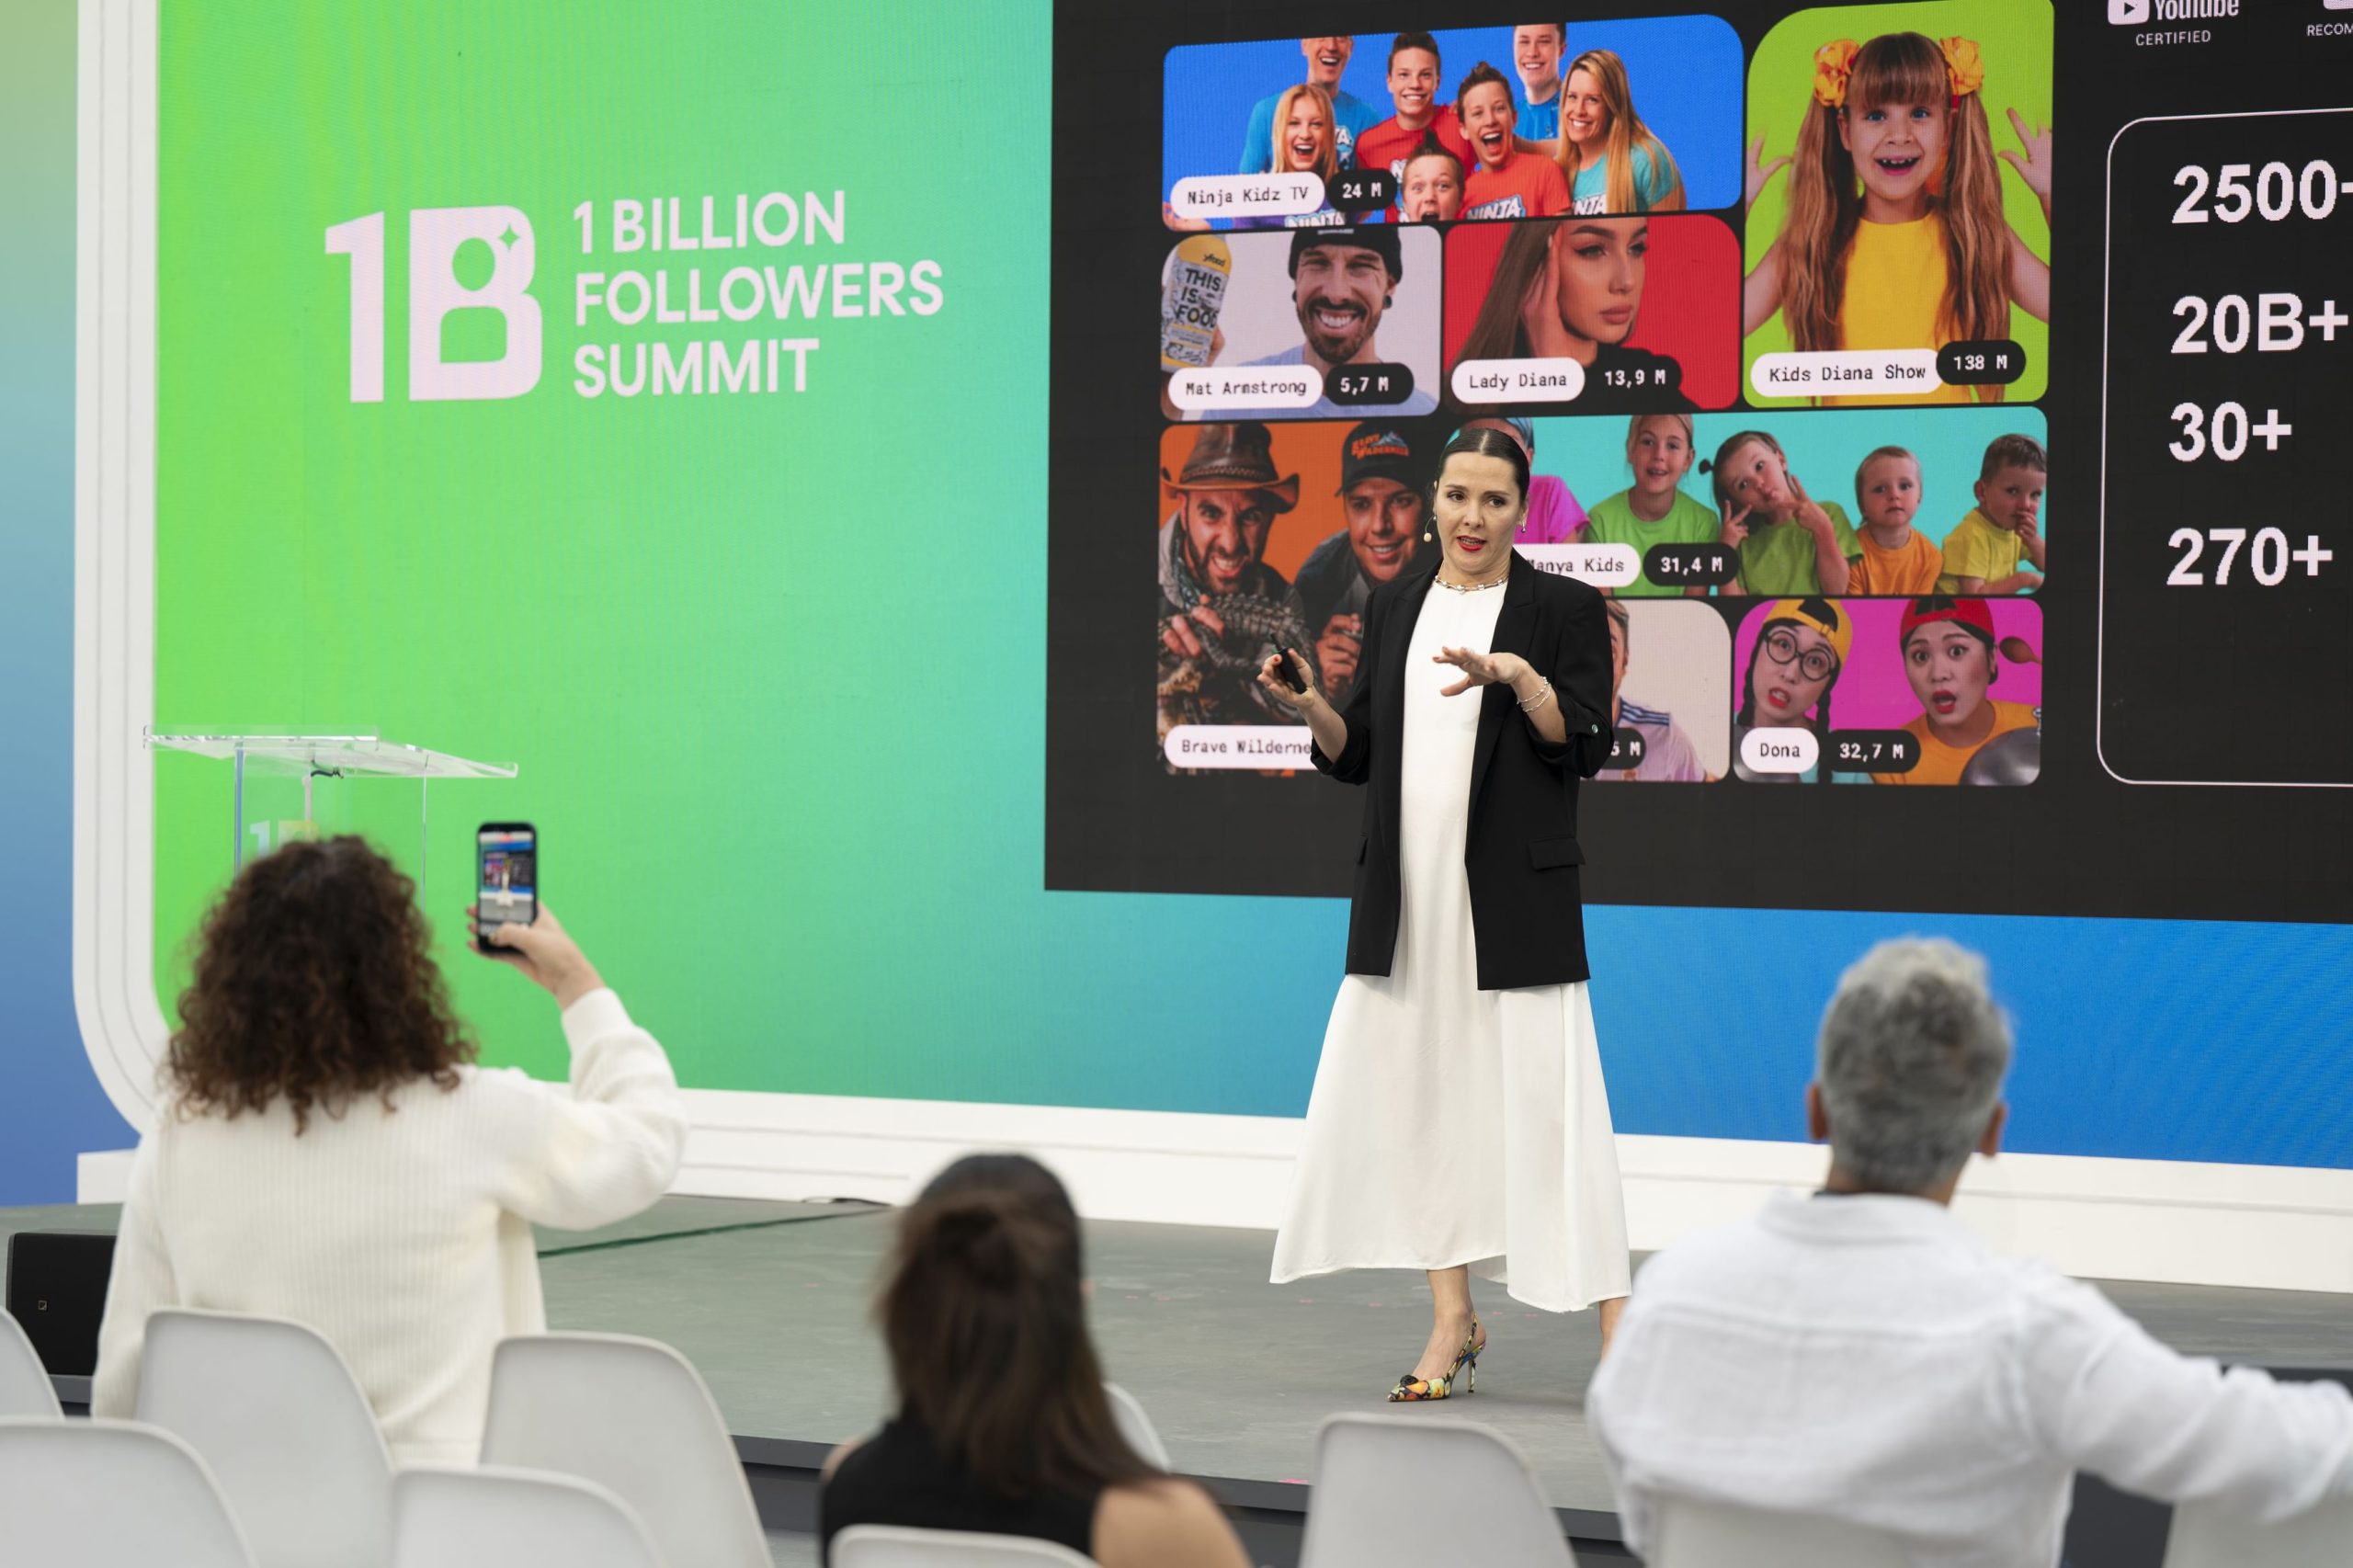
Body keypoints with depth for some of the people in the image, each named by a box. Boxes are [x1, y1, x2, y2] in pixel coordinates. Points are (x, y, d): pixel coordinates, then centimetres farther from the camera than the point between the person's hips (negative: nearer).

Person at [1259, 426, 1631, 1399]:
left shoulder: (1562, 609, 0)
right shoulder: (1394, 606, 14)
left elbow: (1586, 747, -8)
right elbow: (1358, 756, 15)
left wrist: (1516, 676, -21)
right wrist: (1306, 707, -3)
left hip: (1514, 897, -5)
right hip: (1405, 896, 5)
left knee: (1543, 1100, -7)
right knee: (1419, 1098, 6)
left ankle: (1613, 1326, -1)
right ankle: (1453, 1322, 15)